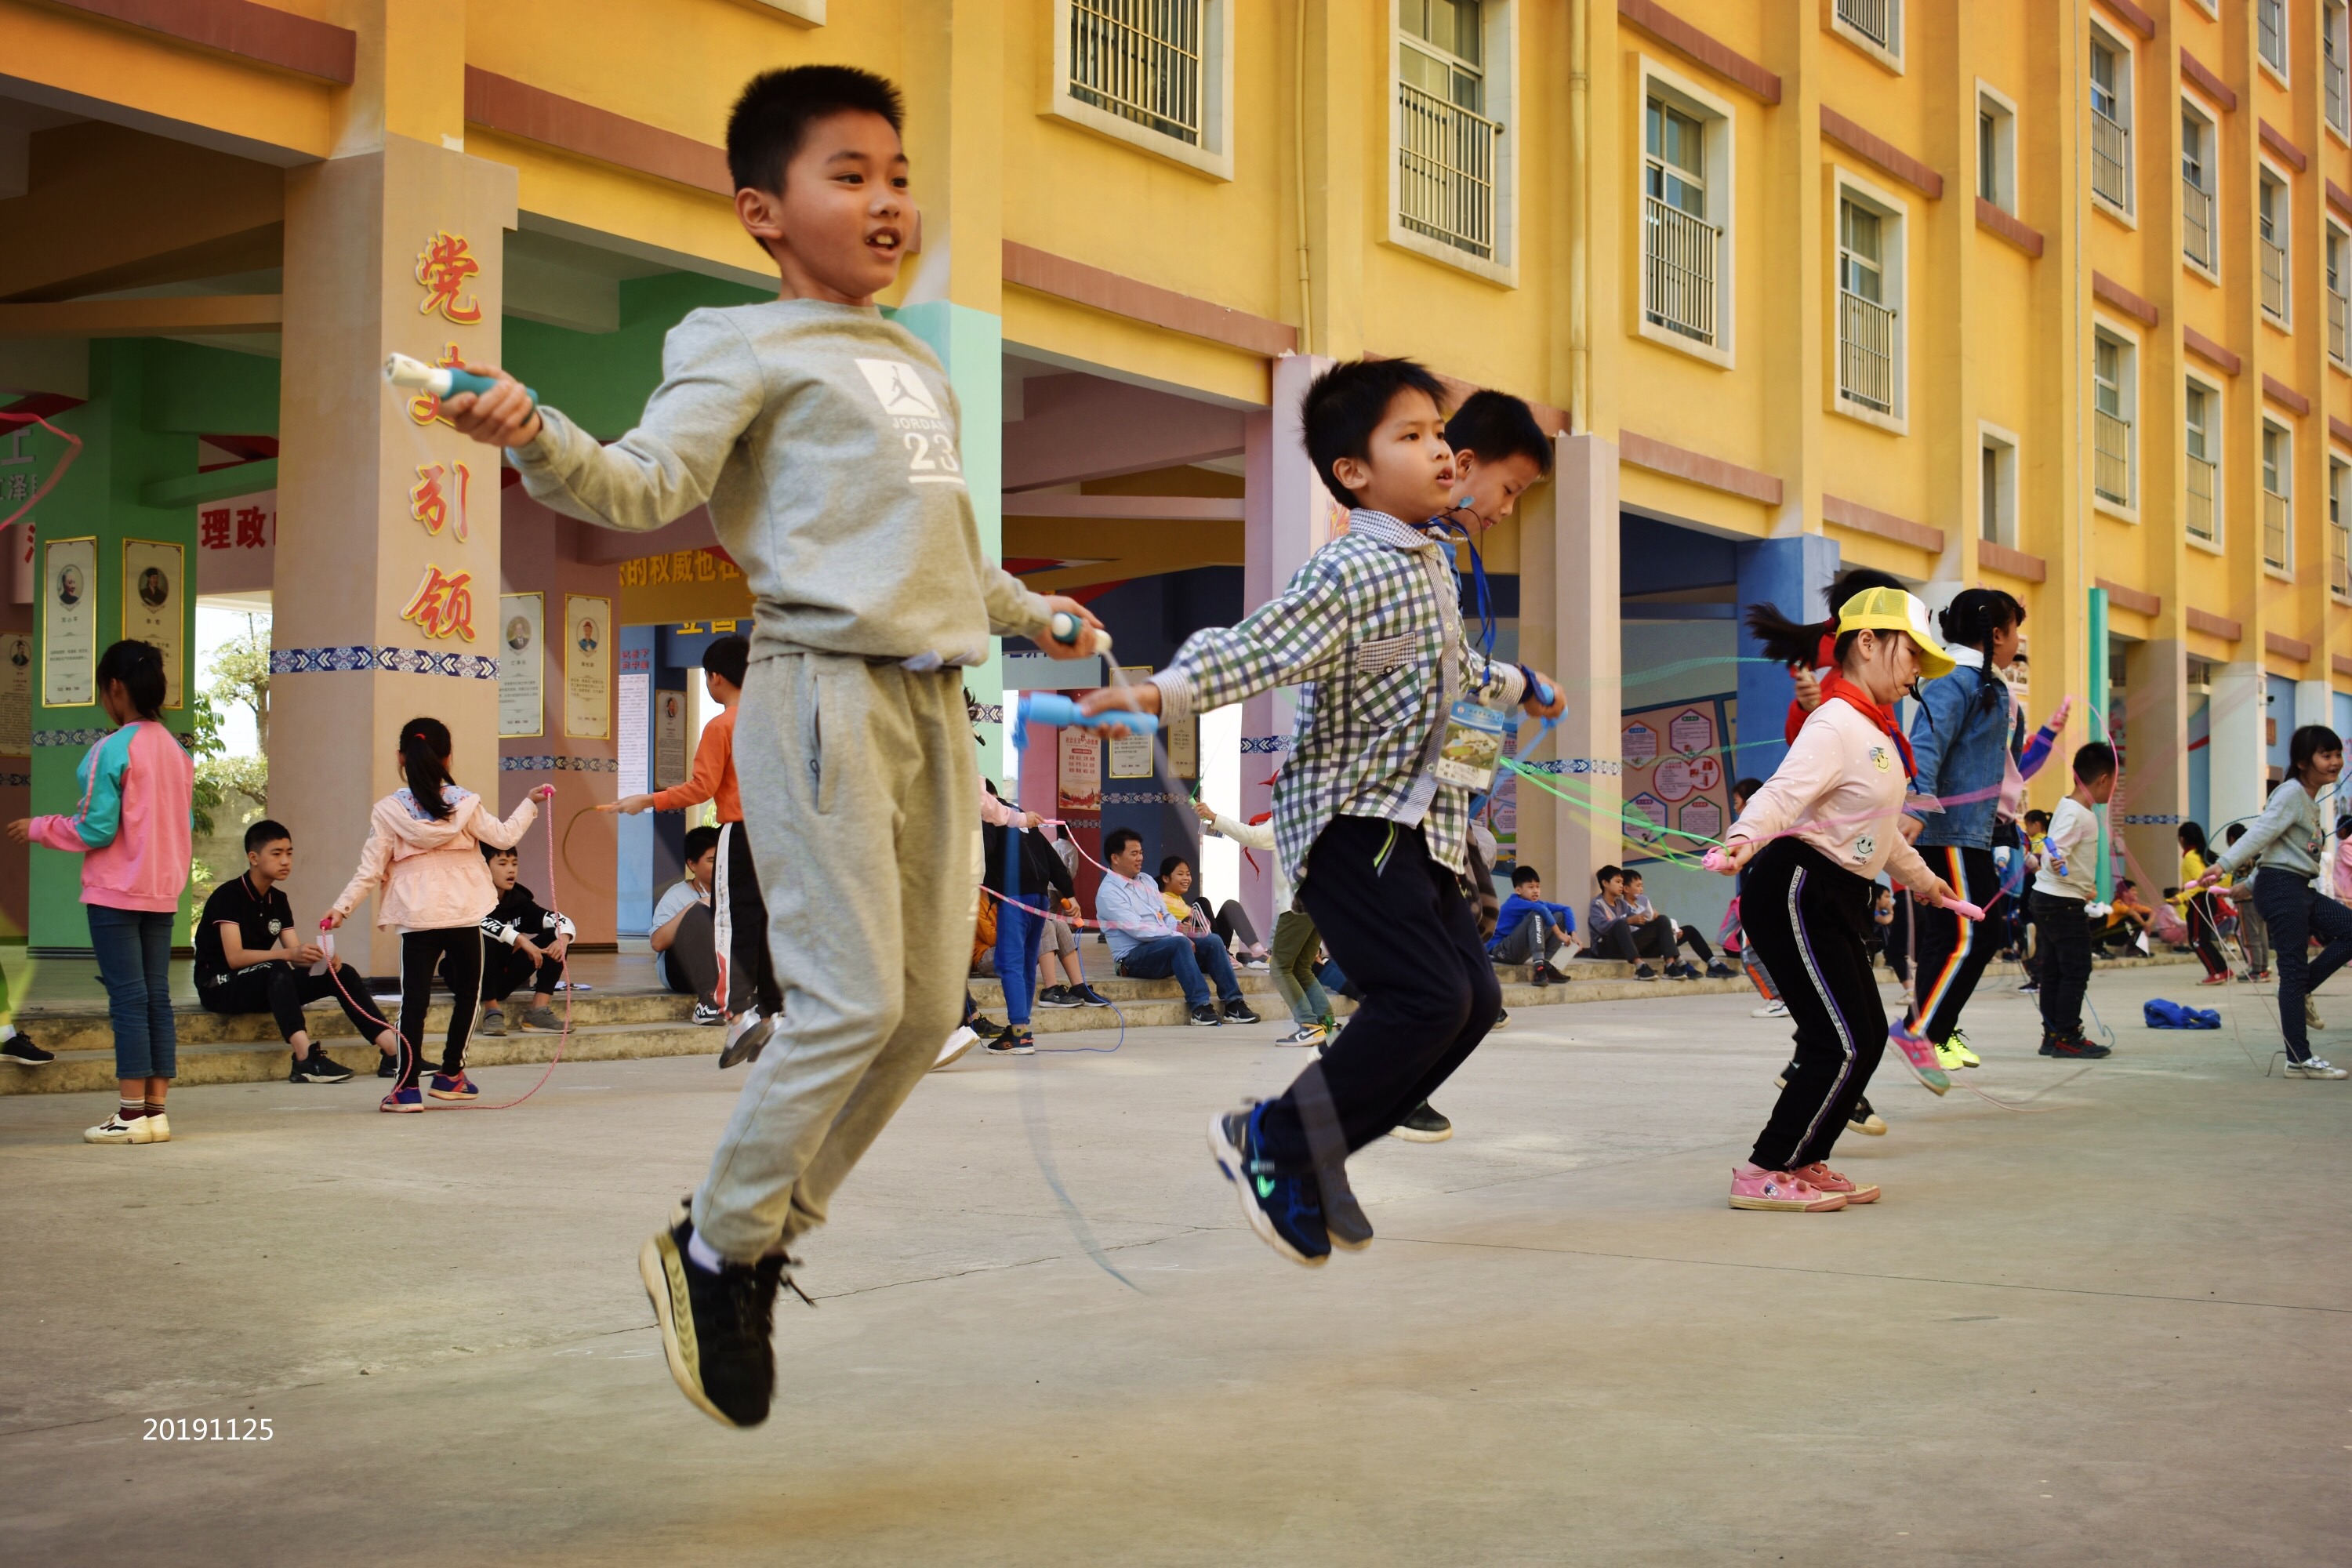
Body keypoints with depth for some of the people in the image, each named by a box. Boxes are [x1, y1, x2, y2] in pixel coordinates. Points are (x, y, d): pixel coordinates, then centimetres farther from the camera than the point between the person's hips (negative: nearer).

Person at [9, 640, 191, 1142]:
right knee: (157, 998, 8)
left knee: (128, 999, -4)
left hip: (116, 893, -7)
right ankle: (156, 1111, 10)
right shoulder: (176, 751, 7)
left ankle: (132, 1115, -1)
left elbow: (95, 830, -14)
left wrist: (37, 828, 1)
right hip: (163, 893, 7)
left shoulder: (111, 751, -14)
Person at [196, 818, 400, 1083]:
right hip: (221, 986, -7)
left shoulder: (277, 900, 10)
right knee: (277, 970, -38)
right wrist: (289, 955, -38)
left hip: (267, 988, 7)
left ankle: (393, 1052, -23)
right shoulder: (228, 896, -13)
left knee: (341, 973, -11)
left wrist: (321, 958, -21)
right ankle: (306, 1060, -51)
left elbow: (297, 954, 2)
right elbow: (234, 957, -25)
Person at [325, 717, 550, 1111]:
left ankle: (407, 1087, -5)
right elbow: (503, 836, 7)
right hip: (464, 915, 0)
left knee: (414, 999, 0)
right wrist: (529, 804, 21)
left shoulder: (388, 811, -2)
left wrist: (342, 907, 2)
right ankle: (450, 1075, 20)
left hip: (416, 919, 0)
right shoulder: (465, 804, -2)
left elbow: (371, 870, -4)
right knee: (467, 993, 16)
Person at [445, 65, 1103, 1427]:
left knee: (930, 1008, 7)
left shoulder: (921, 368, 23)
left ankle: (769, 1234, 21)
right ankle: (714, 1249, 8)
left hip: (933, 704, 8)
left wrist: (1035, 614, 46)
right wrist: (537, 437, -31)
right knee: (853, 998, -11)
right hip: (826, 691, -8)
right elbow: (647, 486, -13)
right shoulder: (754, 350, -1)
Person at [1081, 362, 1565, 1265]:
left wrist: (1519, 687, 51)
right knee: (1427, 995, -18)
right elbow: (1257, 649, -28)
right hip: (1350, 817, -10)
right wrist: (1159, 692, -44)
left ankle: (1311, 1159, 13)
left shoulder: (1432, 562, 14)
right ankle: (1273, 1141, -2)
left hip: (1417, 821, 10)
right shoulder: (1351, 573, -17)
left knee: (1474, 997, 5)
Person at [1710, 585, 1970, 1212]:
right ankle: (1762, 1174, -3)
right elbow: (1784, 791, -31)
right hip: (1795, 892, -10)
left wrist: (1918, 875, 45)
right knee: (1842, 1043, -11)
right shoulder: (1836, 724, -15)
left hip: (1837, 900, 10)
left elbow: (1876, 825, 30)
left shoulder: (1876, 729, 16)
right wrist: (1743, 838, -51)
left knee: (1867, 1038, 10)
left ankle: (1805, 1163, 21)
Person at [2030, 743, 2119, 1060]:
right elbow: (2054, 853, -27)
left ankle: (2052, 1035, 15)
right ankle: (2066, 1037, -5)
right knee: (2076, 969, -7)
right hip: (2062, 902, -10)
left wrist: (2086, 888, 36)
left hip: (2051, 900, 10)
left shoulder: (2077, 809, 15)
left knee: (2054, 970, 11)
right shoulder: (2076, 814, -17)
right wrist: (2057, 864, -49)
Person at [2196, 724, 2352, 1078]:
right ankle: (2299, 1059, -4)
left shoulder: (2312, 798, 16)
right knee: (2294, 969, -7)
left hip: (2301, 889, 9)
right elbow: (2260, 832, -22)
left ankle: (2299, 996, 11)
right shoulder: (2292, 793, -12)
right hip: (2281, 887, -9)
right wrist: (2224, 865, -35)